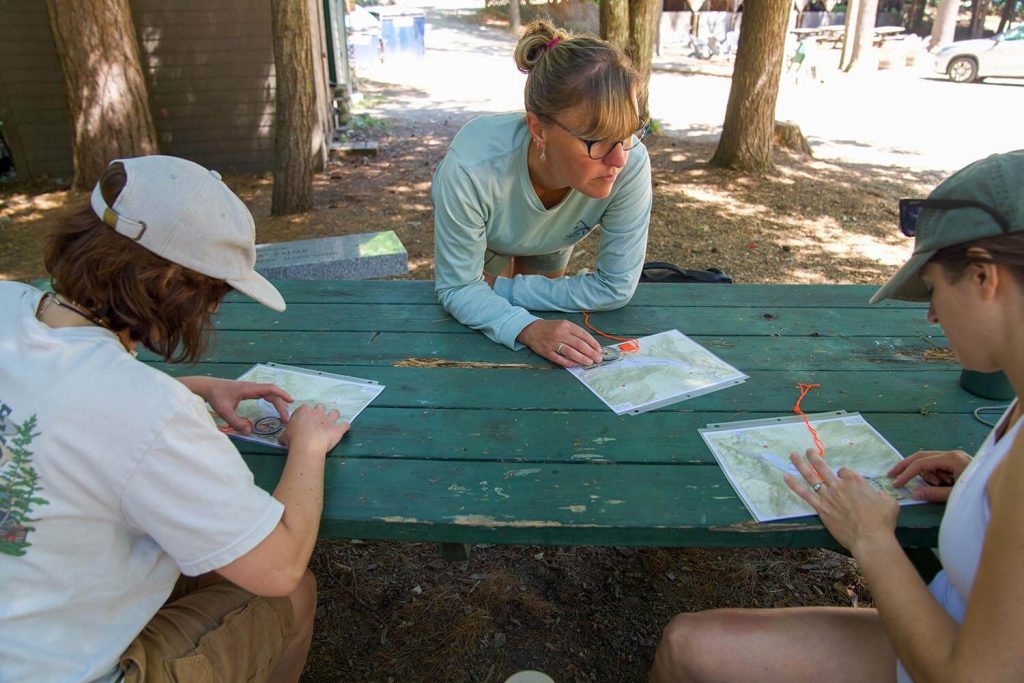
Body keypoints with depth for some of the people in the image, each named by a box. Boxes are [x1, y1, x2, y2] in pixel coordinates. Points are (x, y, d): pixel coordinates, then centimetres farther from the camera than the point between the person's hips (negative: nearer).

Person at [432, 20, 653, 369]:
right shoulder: (472, 169, -47)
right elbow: (459, 288, -35)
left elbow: (616, 287, -32)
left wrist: (501, 288, -29)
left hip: (549, 242, 2)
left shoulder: (631, 163, -42)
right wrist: (526, 327, -54)